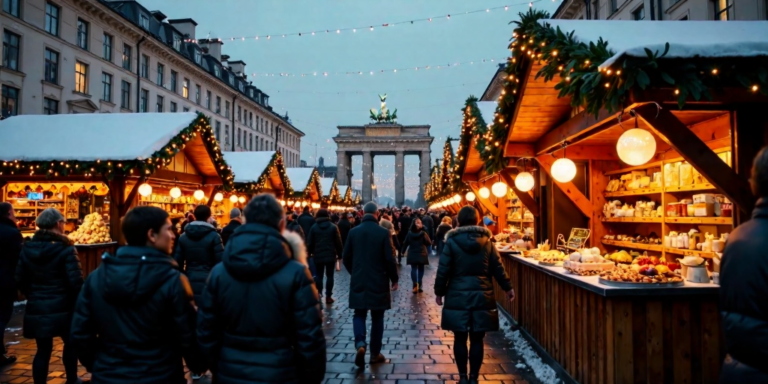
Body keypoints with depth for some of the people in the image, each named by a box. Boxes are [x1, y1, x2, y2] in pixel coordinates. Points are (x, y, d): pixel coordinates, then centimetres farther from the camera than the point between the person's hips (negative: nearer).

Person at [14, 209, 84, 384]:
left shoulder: (27, 248, 1)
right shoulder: (65, 248, -15)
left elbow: (20, 280, 6)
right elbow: (76, 282, -18)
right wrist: (77, 302, 0)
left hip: (36, 308, 4)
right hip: (62, 307, -3)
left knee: (43, 350, 12)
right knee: (70, 343, 19)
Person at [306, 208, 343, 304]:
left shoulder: (314, 227, 0)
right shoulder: (333, 226, -2)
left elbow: (310, 242, 2)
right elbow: (338, 242, -1)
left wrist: (310, 253, 15)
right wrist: (339, 254, 7)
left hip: (318, 255, 1)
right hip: (331, 255, -1)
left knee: (319, 275, 13)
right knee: (329, 276, 5)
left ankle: (318, 292, 0)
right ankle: (328, 296, 5)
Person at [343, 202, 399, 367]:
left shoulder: (353, 232, -2)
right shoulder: (383, 233, -10)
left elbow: (346, 257, 4)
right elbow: (389, 259, -11)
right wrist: (394, 279, 3)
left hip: (358, 281, 2)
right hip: (378, 282, -2)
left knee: (359, 314, 12)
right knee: (377, 317, 10)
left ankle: (360, 344, -11)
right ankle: (375, 353, 17)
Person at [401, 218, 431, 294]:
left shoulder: (409, 233, -5)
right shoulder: (423, 233, -13)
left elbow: (405, 243, 2)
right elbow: (429, 243, -10)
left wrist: (403, 251, 15)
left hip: (412, 254, 1)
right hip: (421, 254, -1)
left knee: (413, 269, 3)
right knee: (420, 269, 13)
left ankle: (415, 284, -16)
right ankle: (419, 285, 14)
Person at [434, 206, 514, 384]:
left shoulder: (452, 242, -5)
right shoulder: (486, 242, 1)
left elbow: (443, 270, -4)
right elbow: (497, 268, 6)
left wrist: (439, 292, 7)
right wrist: (507, 287, 19)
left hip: (458, 296, -2)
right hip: (482, 296, 2)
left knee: (460, 338, 9)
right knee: (477, 339, 8)